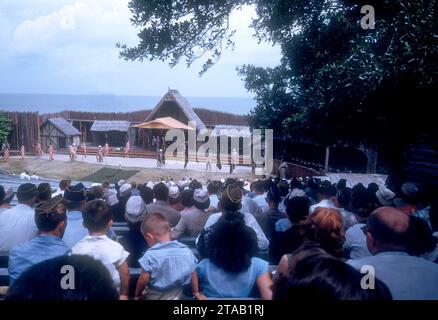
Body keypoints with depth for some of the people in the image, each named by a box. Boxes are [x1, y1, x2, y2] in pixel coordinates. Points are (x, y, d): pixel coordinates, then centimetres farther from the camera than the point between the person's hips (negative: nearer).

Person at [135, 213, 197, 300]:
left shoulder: (150, 255, -23)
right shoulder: (187, 251, -9)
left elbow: (144, 279, -14)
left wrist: (137, 294, 6)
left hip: (154, 297, -4)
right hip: (177, 296, 4)